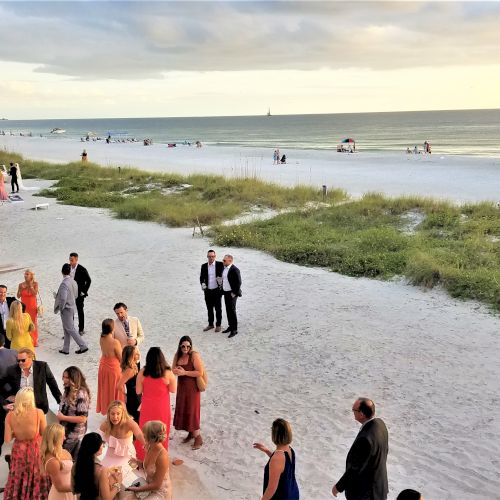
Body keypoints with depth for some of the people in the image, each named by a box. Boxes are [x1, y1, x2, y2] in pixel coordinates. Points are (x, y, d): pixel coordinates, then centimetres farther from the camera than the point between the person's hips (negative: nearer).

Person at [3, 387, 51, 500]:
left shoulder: (10, 415, -15)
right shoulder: (39, 413, -20)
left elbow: (7, 439, -11)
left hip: (19, 451, 1)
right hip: (35, 450, -1)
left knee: (18, 479, 21)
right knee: (35, 478, 20)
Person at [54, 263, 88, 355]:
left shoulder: (64, 283, -23)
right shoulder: (73, 282, 3)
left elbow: (63, 298, -29)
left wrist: (61, 308, -12)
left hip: (66, 309, -9)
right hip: (72, 307, 9)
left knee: (70, 329, 2)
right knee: (66, 329, 17)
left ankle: (83, 346, 4)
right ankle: (65, 349, 24)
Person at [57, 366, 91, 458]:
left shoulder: (81, 394, -17)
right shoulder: (67, 391, 6)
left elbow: (82, 419, -21)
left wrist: (63, 417, -15)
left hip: (74, 437, -7)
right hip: (64, 433, 7)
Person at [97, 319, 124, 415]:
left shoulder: (102, 338, -14)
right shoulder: (115, 342, -32)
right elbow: (121, 358, -19)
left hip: (103, 366, 6)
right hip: (113, 368, -6)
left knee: (106, 388, 24)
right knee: (114, 390, 14)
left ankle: (105, 408, 41)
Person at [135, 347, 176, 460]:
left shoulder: (143, 372, -14)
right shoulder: (167, 373, -17)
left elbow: (138, 391, -6)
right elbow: (173, 390, -5)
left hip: (147, 408, 1)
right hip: (162, 408, -1)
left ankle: (143, 455, 32)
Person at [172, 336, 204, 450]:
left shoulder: (194, 355, -17)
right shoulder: (178, 355, 3)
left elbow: (200, 372, -20)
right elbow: (173, 370, 6)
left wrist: (184, 372, -22)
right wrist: (177, 371, -18)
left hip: (192, 388, -7)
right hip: (181, 387, 7)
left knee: (191, 411, -4)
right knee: (182, 410, 12)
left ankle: (198, 438, 8)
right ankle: (191, 433, 30)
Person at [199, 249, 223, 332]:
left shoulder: (220, 264, -6)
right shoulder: (204, 266, 3)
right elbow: (201, 277, 6)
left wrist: (221, 278, -21)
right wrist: (202, 283, -12)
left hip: (217, 290, -3)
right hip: (207, 291, 3)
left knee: (218, 309, 6)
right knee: (209, 309, 13)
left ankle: (218, 325, 18)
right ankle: (210, 324, 26)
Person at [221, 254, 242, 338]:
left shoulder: (234, 270, -16)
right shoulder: (224, 269, 11)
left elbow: (238, 282, -18)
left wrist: (234, 293, -16)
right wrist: (223, 291, 14)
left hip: (232, 294, -8)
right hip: (226, 293, 8)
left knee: (232, 311, -7)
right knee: (228, 311, 14)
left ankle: (234, 329, -1)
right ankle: (230, 326, 26)